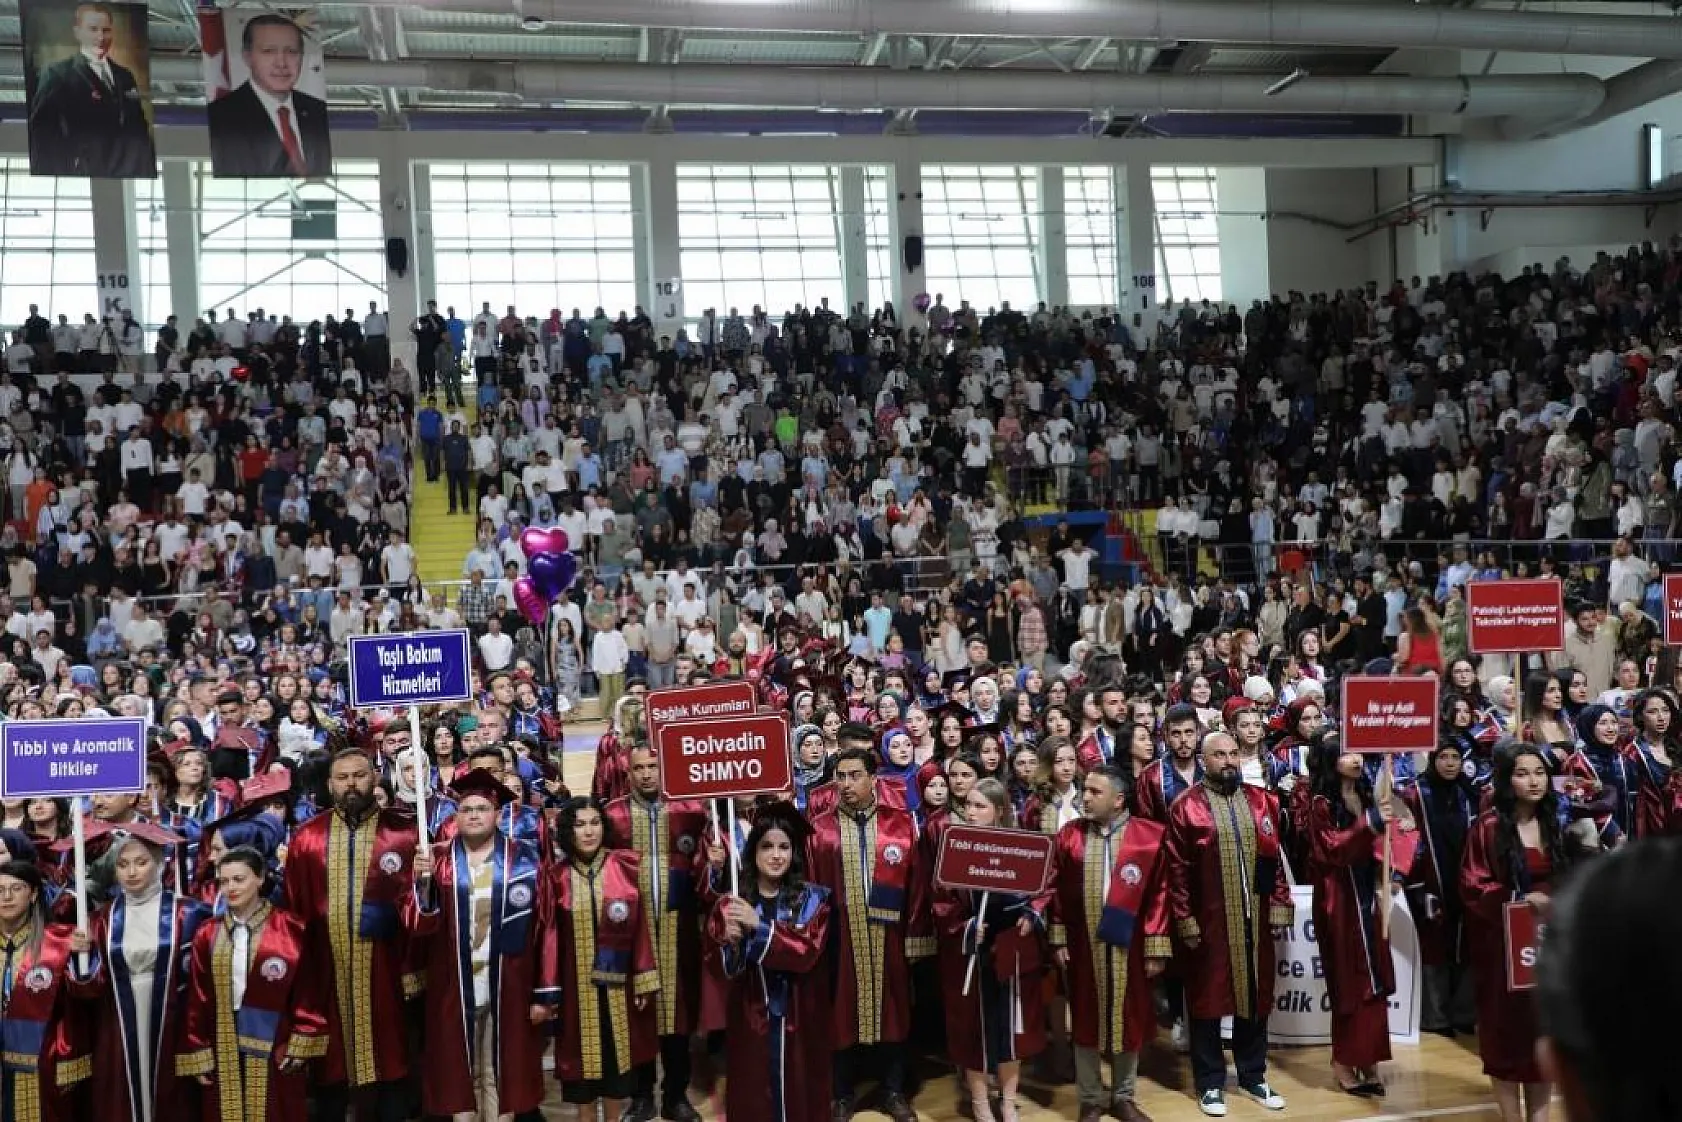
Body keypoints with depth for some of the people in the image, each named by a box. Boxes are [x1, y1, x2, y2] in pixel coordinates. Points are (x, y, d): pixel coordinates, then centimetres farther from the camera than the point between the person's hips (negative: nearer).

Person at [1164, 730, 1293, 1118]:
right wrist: (1185, 919, -10)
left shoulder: (1261, 801, 6)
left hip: (1254, 918, 4)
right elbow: (1177, 869, -7)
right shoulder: (1186, 806, -6)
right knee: (1207, 998, 6)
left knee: (1255, 996, 13)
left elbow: (1275, 858, 8)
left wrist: (1279, 905, 3)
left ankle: (1253, 1076, 29)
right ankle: (1211, 1083, 18)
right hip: (1208, 921, -4)